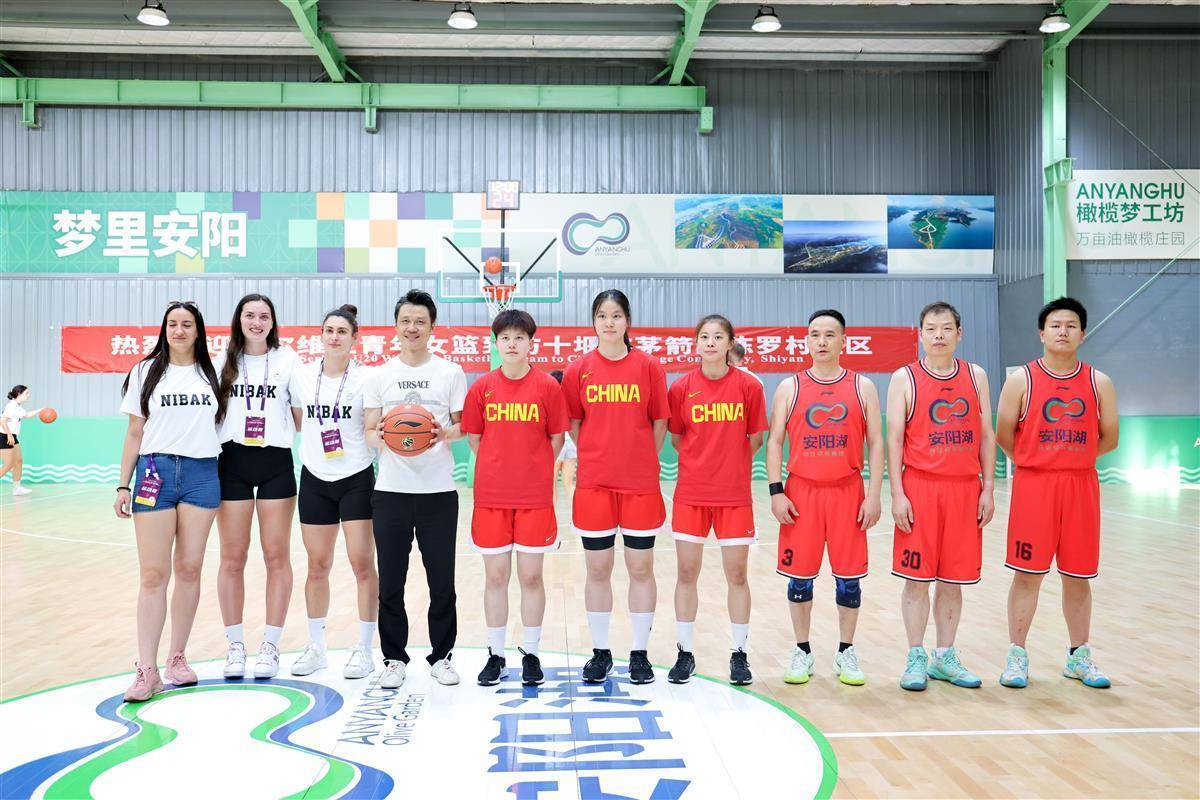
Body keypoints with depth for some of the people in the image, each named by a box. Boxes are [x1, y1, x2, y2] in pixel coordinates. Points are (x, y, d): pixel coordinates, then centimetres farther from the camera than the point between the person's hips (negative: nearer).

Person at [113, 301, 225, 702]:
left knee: (189, 569, 4)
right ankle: (147, 670, -2)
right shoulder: (145, 372, 8)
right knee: (153, 574, -5)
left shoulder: (212, 374, 10)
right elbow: (134, 434, 8)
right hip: (155, 471, -1)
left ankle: (177, 657, 16)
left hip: (201, 473, 1)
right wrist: (124, 485, 3)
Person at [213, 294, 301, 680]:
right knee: (232, 557, 4)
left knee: (277, 556, 2)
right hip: (232, 462, 1)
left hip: (276, 463, -1)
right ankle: (235, 645, 14)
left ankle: (270, 645, 10)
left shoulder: (287, 360, 5)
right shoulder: (223, 362, 10)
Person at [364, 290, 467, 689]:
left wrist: (446, 432, -16)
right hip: (390, 490, 1)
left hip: (438, 491, -1)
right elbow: (369, 430, 8)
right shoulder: (381, 375, 9)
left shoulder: (451, 373, 5)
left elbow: (465, 426, 6)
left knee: (442, 580, 4)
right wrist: (380, 438, -14)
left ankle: (441, 656, 19)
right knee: (390, 582, 5)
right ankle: (394, 659, 19)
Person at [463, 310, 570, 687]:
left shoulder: (547, 386, -2)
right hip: (491, 496, 1)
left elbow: (557, 437, 3)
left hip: (535, 497, -1)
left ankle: (531, 654, 19)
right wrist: (500, 468, 5)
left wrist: (533, 471, 2)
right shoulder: (482, 387, 2)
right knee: (495, 577, 7)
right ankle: (495, 655, 20)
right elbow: (473, 436, 9)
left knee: (531, 577, 5)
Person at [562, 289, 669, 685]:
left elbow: (660, 422, 4)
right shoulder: (579, 370, 1)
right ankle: (600, 653, 22)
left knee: (641, 569, 6)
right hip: (593, 484, 1)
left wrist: (640, 460, 6)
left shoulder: (649, 367, -1)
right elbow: (573, 424, 9)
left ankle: (640, 653, 20)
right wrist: (600, 458, 7)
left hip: (641, 484, -1)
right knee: (597, 570, 8)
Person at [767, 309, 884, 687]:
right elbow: (775, 441, 4)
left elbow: (875, 442, 4)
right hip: (801, 492, 0)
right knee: (799, 575, 5)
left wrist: (873, 496, -4)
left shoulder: (862, 387, 5)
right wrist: (776, 492, -6)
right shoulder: (790, 387, 5)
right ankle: (802, 651, 20)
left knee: (848, 576, 5)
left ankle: (846, 652, 20)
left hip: (848, 492, 0)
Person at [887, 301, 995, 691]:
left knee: (953, 579, 9)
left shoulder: (976, 376, 9)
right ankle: (916, 658, 12)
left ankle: (945, 657, 21)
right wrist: (897, 494, -9)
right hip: (919, 488, -3)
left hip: (965, 489, 3)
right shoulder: (905, 378, 0)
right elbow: (894, 438, -3)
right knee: (916, 577, 0)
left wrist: (988, 489, 4)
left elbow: (986, 436, 10)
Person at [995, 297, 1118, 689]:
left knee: (1078, 576, 9)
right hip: (1033, 486, -2)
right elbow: (1004, 435, 2)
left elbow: (1108, 438, 10)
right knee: (1027, 574, 0)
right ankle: (1017, 656, 10)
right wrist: (1035, 463, 8)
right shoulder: (1021, 379, -2)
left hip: (1081, 486, 2)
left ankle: (1079, 657, 24)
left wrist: (1070, 460, 8)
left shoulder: (1099, 383, 5)